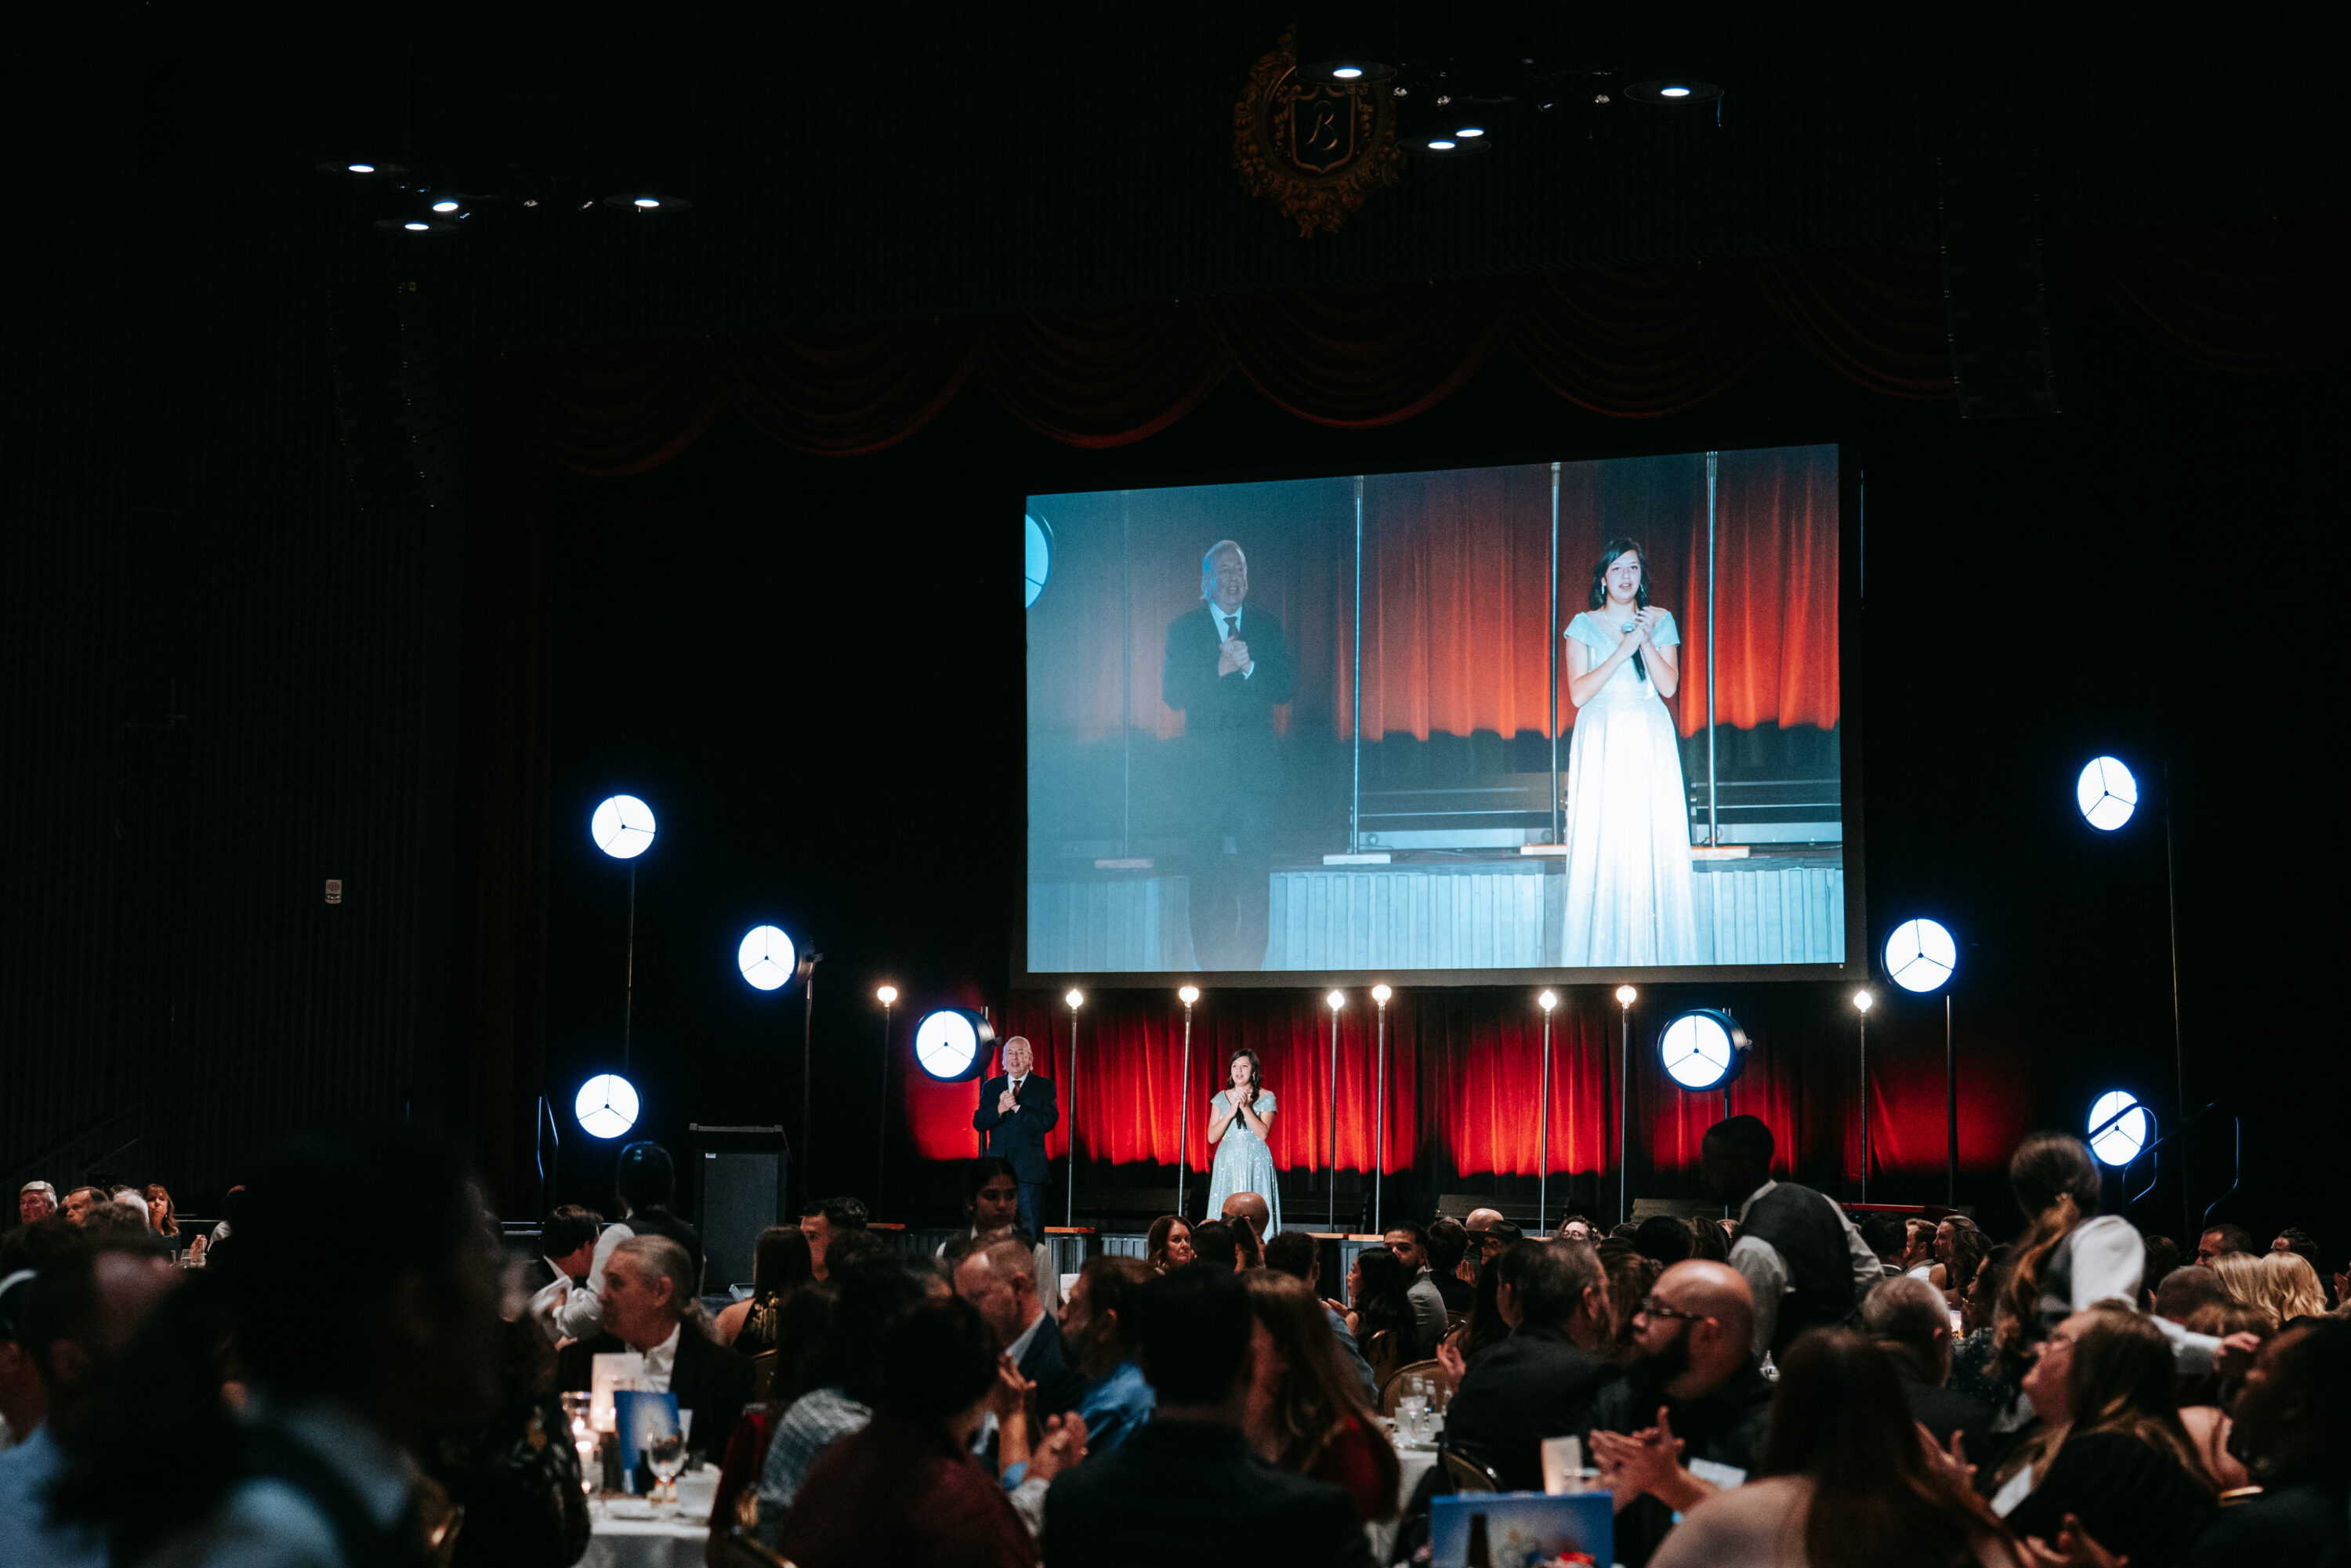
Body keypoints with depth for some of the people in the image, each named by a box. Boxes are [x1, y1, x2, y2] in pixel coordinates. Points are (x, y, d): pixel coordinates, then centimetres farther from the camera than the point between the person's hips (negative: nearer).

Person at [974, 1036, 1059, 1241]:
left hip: (1029, 1168, -3)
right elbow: (978, 1124, 5)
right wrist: (999, 1110, -12)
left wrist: (1016, 1107, -11)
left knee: (1031, 1223, -5)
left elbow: (1048, 1122, -7)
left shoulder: (1044, 1086, 5)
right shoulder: (991, 1087, 14)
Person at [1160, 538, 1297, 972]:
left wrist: (1249, 667, -10)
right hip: (1205, 765, -1)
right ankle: (1211, 965, 2)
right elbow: (1173, 695, 0)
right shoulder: (1183, 629, 8)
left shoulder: (1267, 626, 12)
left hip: (1256, 761, 1)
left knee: (1255, 864, -7)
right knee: (1205, 867, -3)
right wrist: (1220, 669, -12)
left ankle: (1250, 964, -4)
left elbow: (1287, 689, 7)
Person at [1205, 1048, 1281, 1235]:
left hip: (1256, 1163, -2)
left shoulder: (1266, 1097, 2)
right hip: (1227, 1163, 2)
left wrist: (1245, 1107, -16)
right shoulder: (1221, 1098, 10)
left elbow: (1263, 1133, -9)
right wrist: (1231, 1112, -9)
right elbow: (1212, 1137, 3)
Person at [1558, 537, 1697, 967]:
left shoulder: (1660, 621, 9)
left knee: (1654, 839, -5)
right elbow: (1578, 693, -7)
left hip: (1650, 742, 1)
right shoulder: (1584, 626, 4)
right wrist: (1621, 652, -14)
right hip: (1601, 744, -1)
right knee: (1599, 841, -7)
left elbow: (1668, 686, -1)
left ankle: (1655, 949, -1)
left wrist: (1646, 640, -11)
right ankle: (1596, 954, -6)